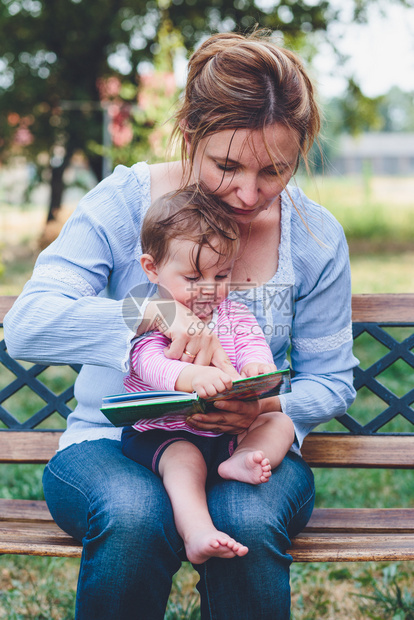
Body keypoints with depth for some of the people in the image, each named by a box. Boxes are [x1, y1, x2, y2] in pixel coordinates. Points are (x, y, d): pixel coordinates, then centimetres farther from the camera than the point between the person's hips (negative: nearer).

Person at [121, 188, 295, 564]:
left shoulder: (233, 315, 11)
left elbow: (253, 344, -4)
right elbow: (150, 363, -24)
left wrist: (257, 365, -32)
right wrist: (191, 377, -47)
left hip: (226, 429, 6)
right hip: (160, 433, -5)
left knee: (281, 422, -8)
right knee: (184, 460, -34)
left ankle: (238, 461, -33)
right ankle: (197, 534, -50)